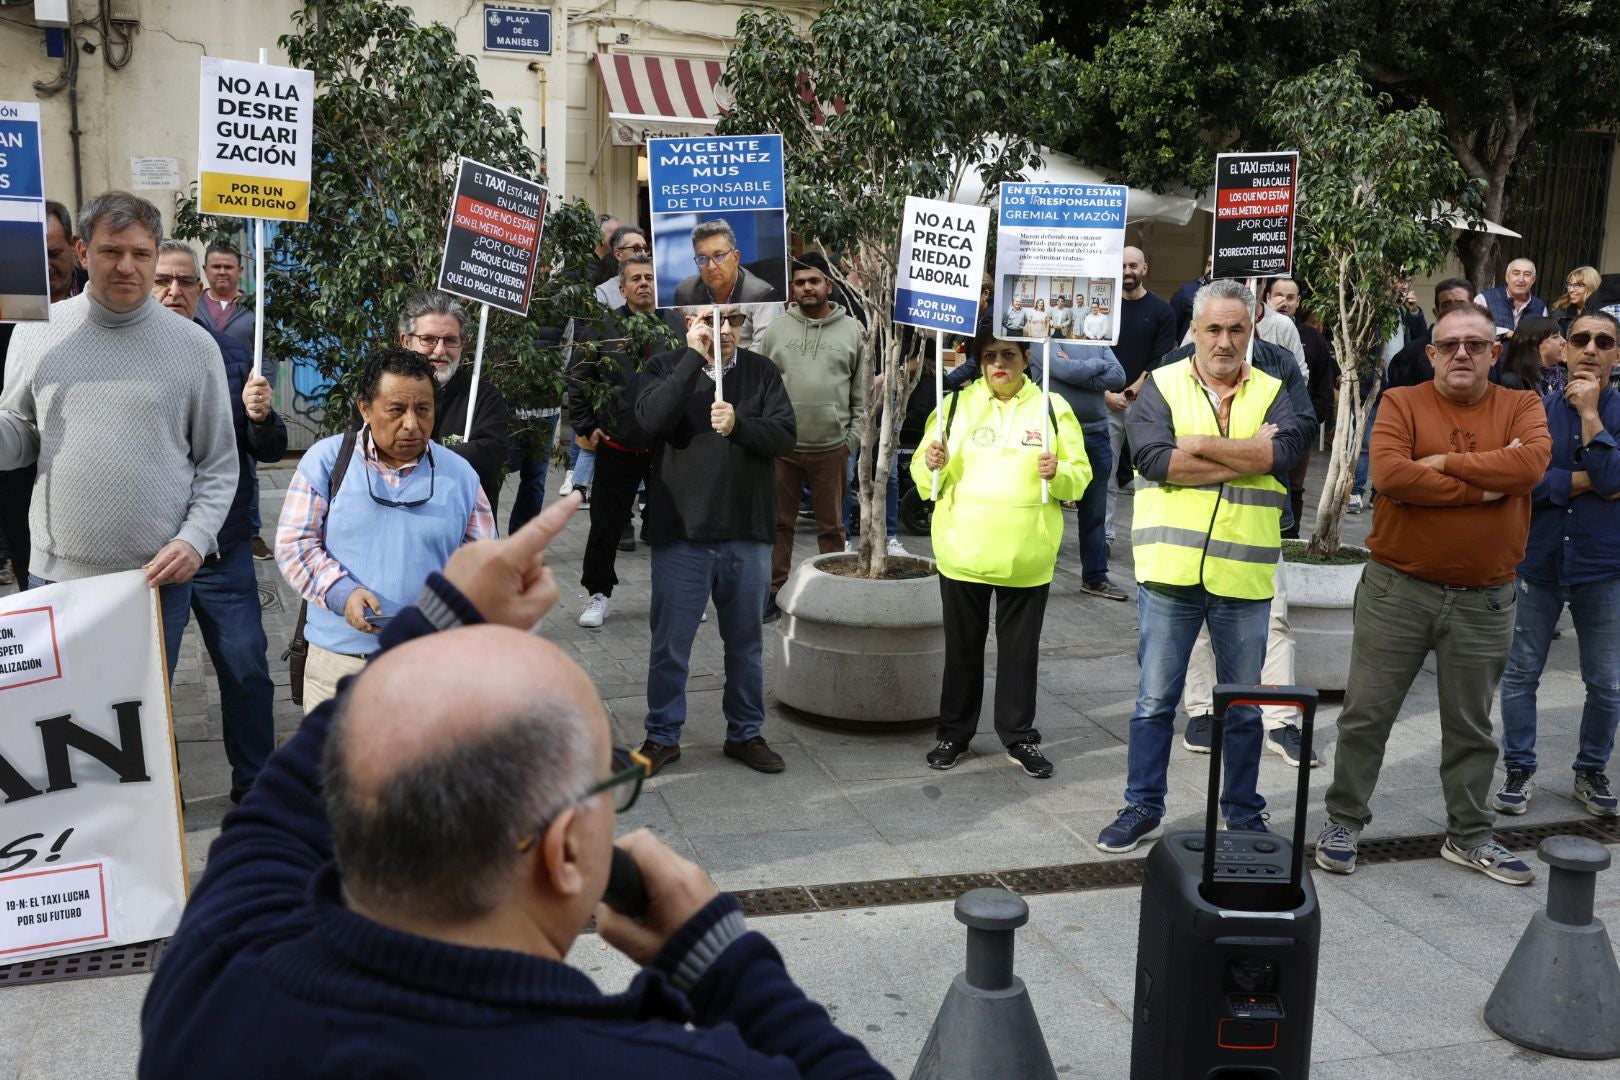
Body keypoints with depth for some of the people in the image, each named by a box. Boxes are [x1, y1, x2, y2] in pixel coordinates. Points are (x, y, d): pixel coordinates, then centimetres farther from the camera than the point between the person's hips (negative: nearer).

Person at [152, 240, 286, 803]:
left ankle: (255, 783, 21)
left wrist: (261, 417, -17)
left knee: (247, 671, 3)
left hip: (222, 550, 1)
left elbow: (270, 450, 4)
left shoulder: (233, 356, 3)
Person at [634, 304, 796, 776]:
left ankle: (745, 733, 29)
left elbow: (785, 436, -6)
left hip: (747, 534, 2)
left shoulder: (761, 371, 4)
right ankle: (663, 736, 23)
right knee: (670, 643, 7)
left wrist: (738, 424, -23)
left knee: (746, 643, 14)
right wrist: (694, 357, -20)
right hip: (680, 531, -2)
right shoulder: (667, 368, 0)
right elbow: (651, 418, -20)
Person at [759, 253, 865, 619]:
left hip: (832, 447, -1)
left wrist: (853, 435, -3)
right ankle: (773, 590, 20)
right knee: (779, 522, 9)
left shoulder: (852, 331, 2)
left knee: (831, 526, 9)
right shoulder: (775, 331, 3)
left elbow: (863, 390, 3)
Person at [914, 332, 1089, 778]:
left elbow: (1080, 476, 2)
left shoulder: (1053, 407, 2)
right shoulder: (957, 404, 4)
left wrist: (1058, 474, -19)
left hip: (1026, 556, 0)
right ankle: (955, 733, 25)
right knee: (962, 646, 12)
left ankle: (1019, 737, 23)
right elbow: (923, 476, 5)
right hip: (963, 552, 1)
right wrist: (931, 464, -17)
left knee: (1020, 649, 9)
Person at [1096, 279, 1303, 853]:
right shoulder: (1161, 386, 3)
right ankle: (1142, 807, 21)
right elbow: (1154, 459, -14)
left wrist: (1199, 445, -13)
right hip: (1170, 570, -1)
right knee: (1154, 701, 7)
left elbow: (1284, 452, -12)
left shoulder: (1271, 392, 8)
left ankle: (1244, 812, 27)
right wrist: (1247, 457, -11)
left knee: (1244, 707, 13)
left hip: (1244, 576, 2)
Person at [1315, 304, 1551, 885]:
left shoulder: (1521, 407, 3)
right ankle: (1343, 822, 21)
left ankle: (1470, 836, 30)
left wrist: (1444, 462, -17)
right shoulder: (1403, 403, -3)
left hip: (1484, 602, 2)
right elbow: (1389, 475, -21)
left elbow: (1532, 462, -18)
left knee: (1472, 727, 15)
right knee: (1366, 715, 6)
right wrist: (1482, 489, -16)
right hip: (1397, 590, -2)